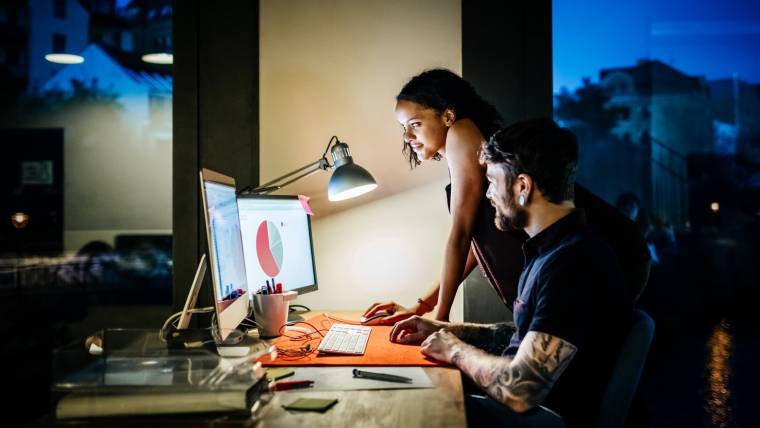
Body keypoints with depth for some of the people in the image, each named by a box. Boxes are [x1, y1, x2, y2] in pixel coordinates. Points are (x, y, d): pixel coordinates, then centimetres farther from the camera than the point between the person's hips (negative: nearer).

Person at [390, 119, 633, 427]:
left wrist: (455, 350, -12)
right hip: (531, 403, 9)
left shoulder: (574, 263, -26)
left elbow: (519, 392, -30)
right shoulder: (553, 249, 8)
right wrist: (444, 330, 12)